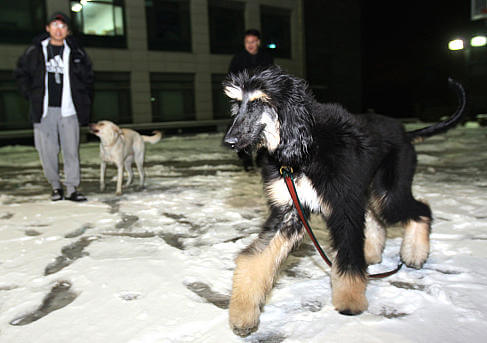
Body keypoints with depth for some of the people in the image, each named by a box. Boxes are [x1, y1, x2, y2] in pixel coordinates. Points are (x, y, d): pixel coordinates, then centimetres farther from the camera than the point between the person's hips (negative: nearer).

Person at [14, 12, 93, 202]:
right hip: (44, 110, 1)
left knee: (71, 150, -2)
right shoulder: (35, 51, 7)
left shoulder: (76, 52, 7)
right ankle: (55, 186, 18)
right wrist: (31, 95, 7)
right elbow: (21, 73, 18)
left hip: (68, 110, 0)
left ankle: (71, 189, 4)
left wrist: (83, 100, 10)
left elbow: (88, 77, 19)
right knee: (47, 151, 2)